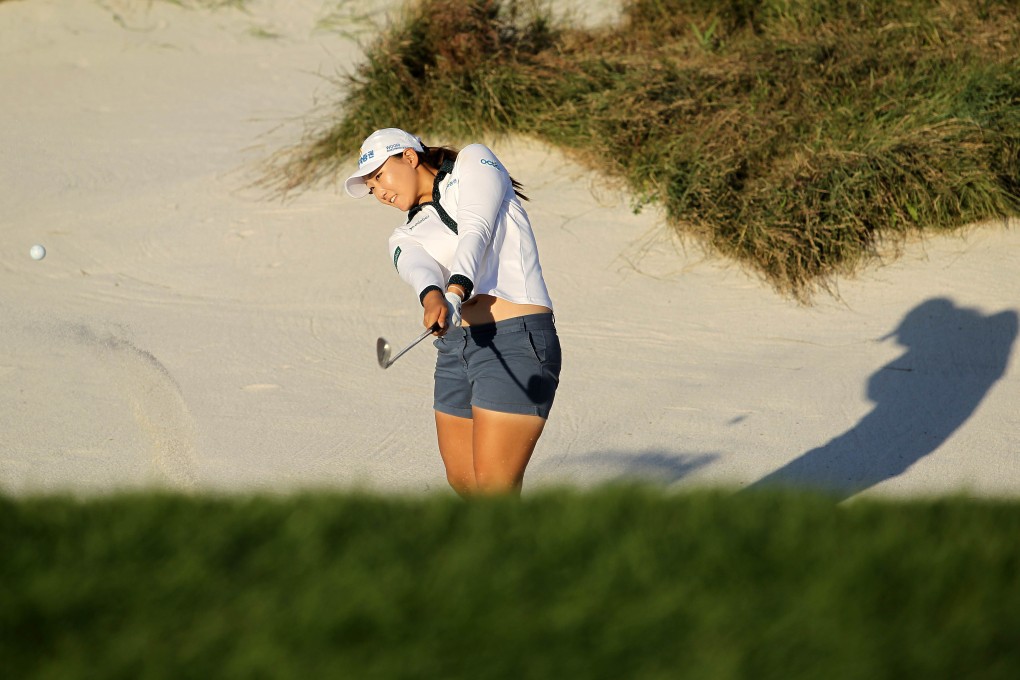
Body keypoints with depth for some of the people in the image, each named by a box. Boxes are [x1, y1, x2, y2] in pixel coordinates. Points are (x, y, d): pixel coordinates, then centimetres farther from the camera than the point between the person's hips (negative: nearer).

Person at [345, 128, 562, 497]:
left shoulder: (473, 162, 5)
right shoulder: (406, 237, 16)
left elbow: (476, 231, -15)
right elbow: (418, 268, -10)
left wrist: (456, 291, -33)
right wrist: (433, 298, -34)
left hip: (517, 343, -7)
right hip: (455, 351, 8)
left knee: (493, 491, -12)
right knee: (462, 481, 16)